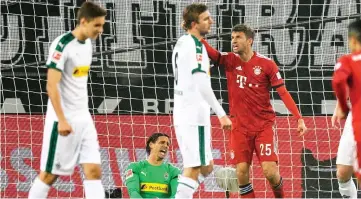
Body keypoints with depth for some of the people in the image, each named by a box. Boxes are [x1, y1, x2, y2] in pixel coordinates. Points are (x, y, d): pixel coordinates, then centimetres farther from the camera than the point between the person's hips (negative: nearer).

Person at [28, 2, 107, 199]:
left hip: (84, 118, 8)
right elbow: (51, 86, -20)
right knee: (49, 174, 0)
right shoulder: (62, 45, -16)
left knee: (94, 170, -2)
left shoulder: (87, 43, 10)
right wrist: (61, 120, -25)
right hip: (63, 119, -8)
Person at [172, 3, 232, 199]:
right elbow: (201, 84, -21)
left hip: (184, 114, 10)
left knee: (206, 167, 17)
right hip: (194, 115, -10)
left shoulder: (182, 42, 16)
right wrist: (221, 114, -20)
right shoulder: (194, 45, -14)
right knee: (194, 168, -9)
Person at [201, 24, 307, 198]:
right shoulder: (230, 61, 2)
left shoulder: (266, 64, -5)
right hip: (240, 126, 2)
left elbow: (283, 92, -4)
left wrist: (299, 118, -11)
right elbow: (209, 52, -14)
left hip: (263, 125, -2)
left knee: (270, 171, -9)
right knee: (241, 172, -8)